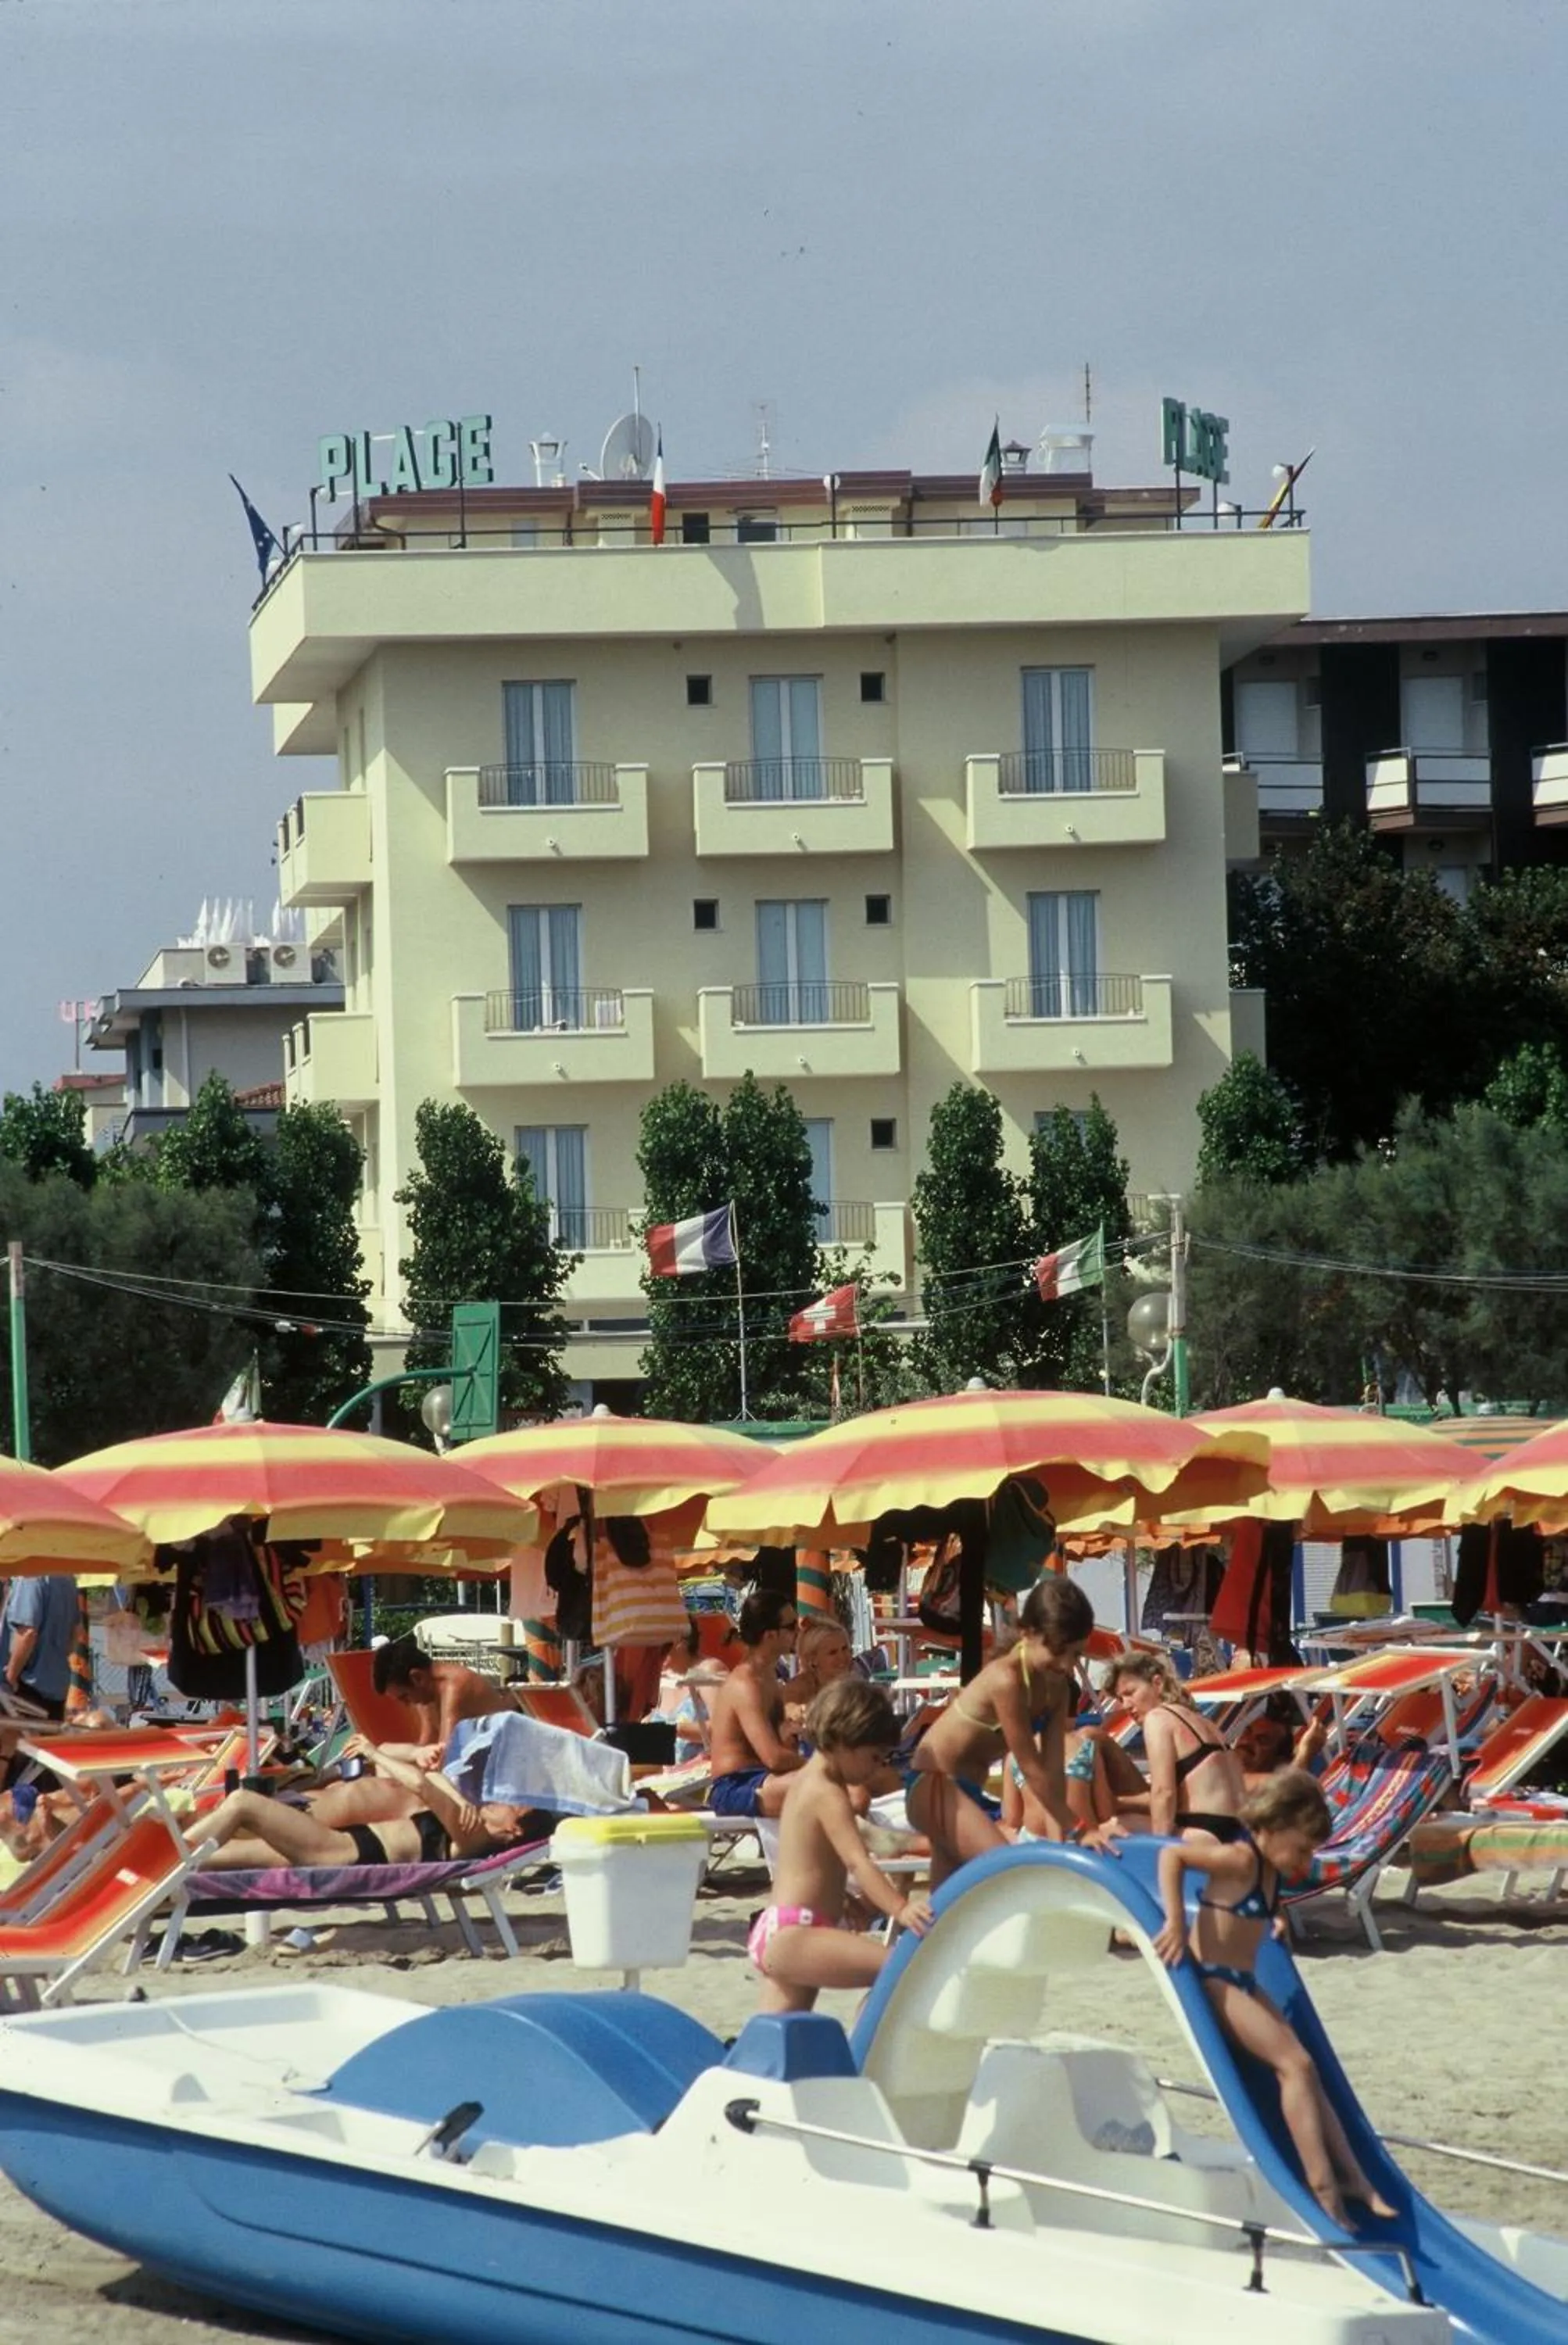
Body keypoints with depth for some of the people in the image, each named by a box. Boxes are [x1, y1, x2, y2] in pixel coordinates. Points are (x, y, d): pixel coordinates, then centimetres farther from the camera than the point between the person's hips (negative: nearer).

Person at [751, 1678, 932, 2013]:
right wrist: (900, 1908, -36)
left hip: (775, 1933, 11)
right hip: (793, 1936, -11)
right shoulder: (828, 1794, -13)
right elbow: (857, 1861, -26)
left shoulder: (803, 1782, 18)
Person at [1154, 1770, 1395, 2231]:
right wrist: (1176, 1923, -24)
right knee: (1295, 2063, -16)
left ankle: (1350, 2176, 6)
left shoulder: (1270, 1868, 10)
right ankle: (1323, 2185, -20)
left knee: (1302, 2070, 5)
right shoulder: (1240, 1860, -16)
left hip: (1243, 1984, 10)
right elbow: (1171, 1855, -20)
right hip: (1214, 1982, -10)